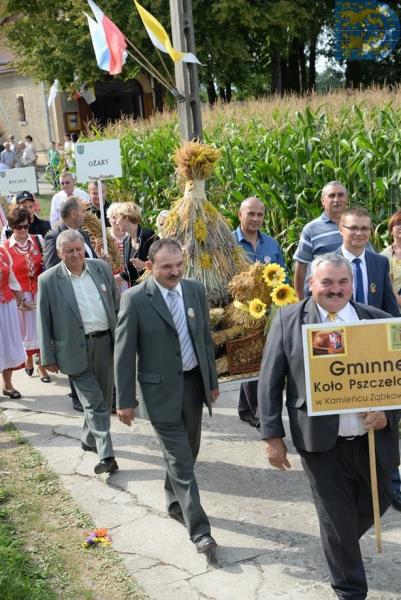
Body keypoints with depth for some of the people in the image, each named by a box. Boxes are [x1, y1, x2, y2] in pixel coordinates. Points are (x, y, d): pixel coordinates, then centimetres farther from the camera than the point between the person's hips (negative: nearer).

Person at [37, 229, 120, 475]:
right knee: (94, 402, -5)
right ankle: (106, 455, -1)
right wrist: (48, 357, -2)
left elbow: (117, 306, 11)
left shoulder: (102, 268, 3)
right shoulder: (49, 280, -7)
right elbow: (44, 322, -2)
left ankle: (89, 439, 36)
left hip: (106, 342, 4)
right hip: (76, 349, -4)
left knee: (104, 398, 15)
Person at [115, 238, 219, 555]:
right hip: (161, 388, -5)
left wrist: (213, 380, 14)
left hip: (194, 383, 5)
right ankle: (199, 529, 4)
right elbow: (124, 353, -10)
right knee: (180, 459, -3)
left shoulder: (195, 289, 0)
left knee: (188, 451, 18)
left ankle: (175, 503, 42)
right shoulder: (135, 299, -14)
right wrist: (125, 400, -8)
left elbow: (206, 338, 10)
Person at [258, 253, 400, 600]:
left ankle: (340, 544, 51)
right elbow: (270, 382, -1)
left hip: (373, 438, 3)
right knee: (337, 520, 9)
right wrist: (273, 436, -4)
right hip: (321, 442, -2)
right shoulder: (288, 320, -3)